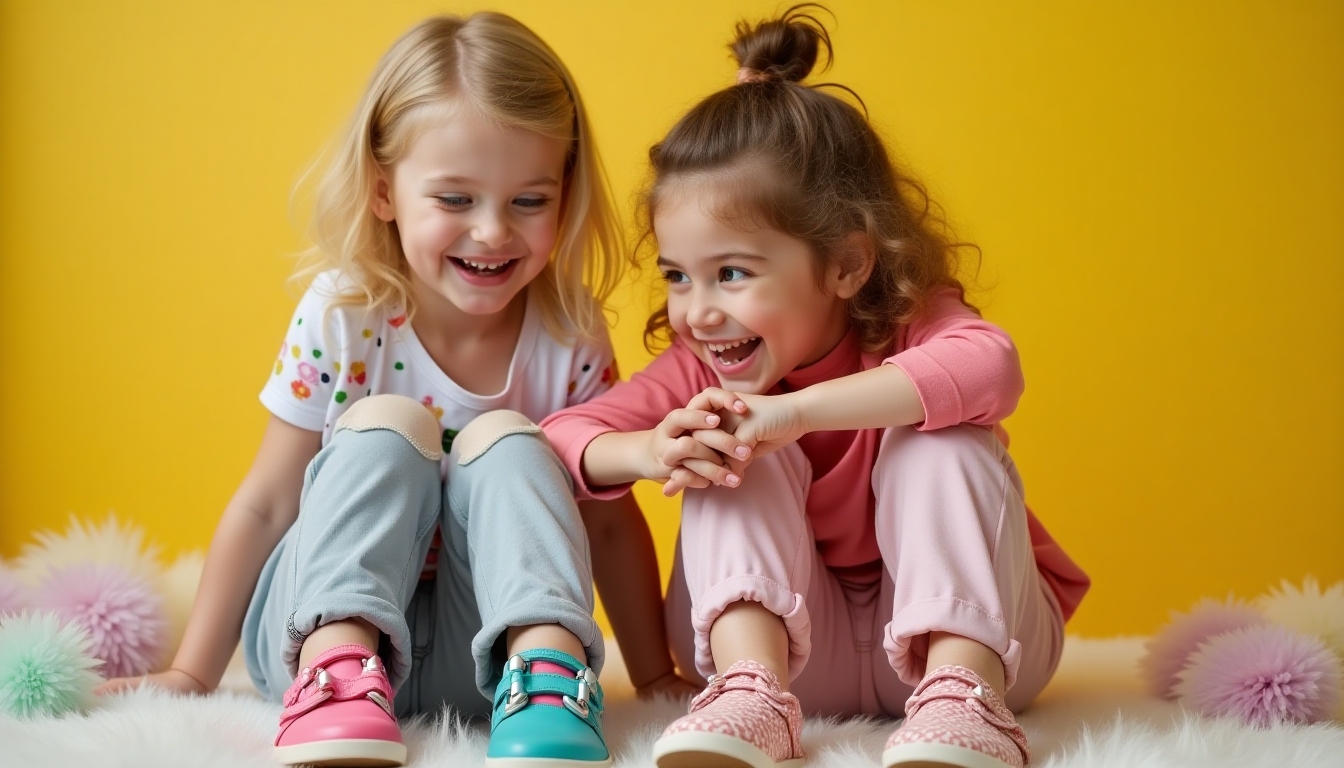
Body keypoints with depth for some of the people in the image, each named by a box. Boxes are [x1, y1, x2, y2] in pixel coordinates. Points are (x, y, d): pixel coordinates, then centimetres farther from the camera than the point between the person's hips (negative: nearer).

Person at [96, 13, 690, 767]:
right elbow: (264, 507, -4)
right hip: (330, 615, -1)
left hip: (479, 648, 1)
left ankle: (545, 669, -39)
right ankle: (336, 674, -40)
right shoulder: (340, 319, -11)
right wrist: (192, 675, -1)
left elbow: (610, 519, 4)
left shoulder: (572, 336, -6)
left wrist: (657, 677, 5)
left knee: (504, 442, -23)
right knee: (385, 428, -24)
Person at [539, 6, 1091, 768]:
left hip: (955, 622, -3)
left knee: (941, 438, -27)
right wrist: (647, 452, -38)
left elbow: (991, 367, -43)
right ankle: (753, 690, -39)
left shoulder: (912, 328, -18)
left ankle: (961, 688, -42)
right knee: (736, 459, -20)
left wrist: (793, 410, -49)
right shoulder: (701, 373, -7)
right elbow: (562, 435, -14)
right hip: (788, 636, 3)